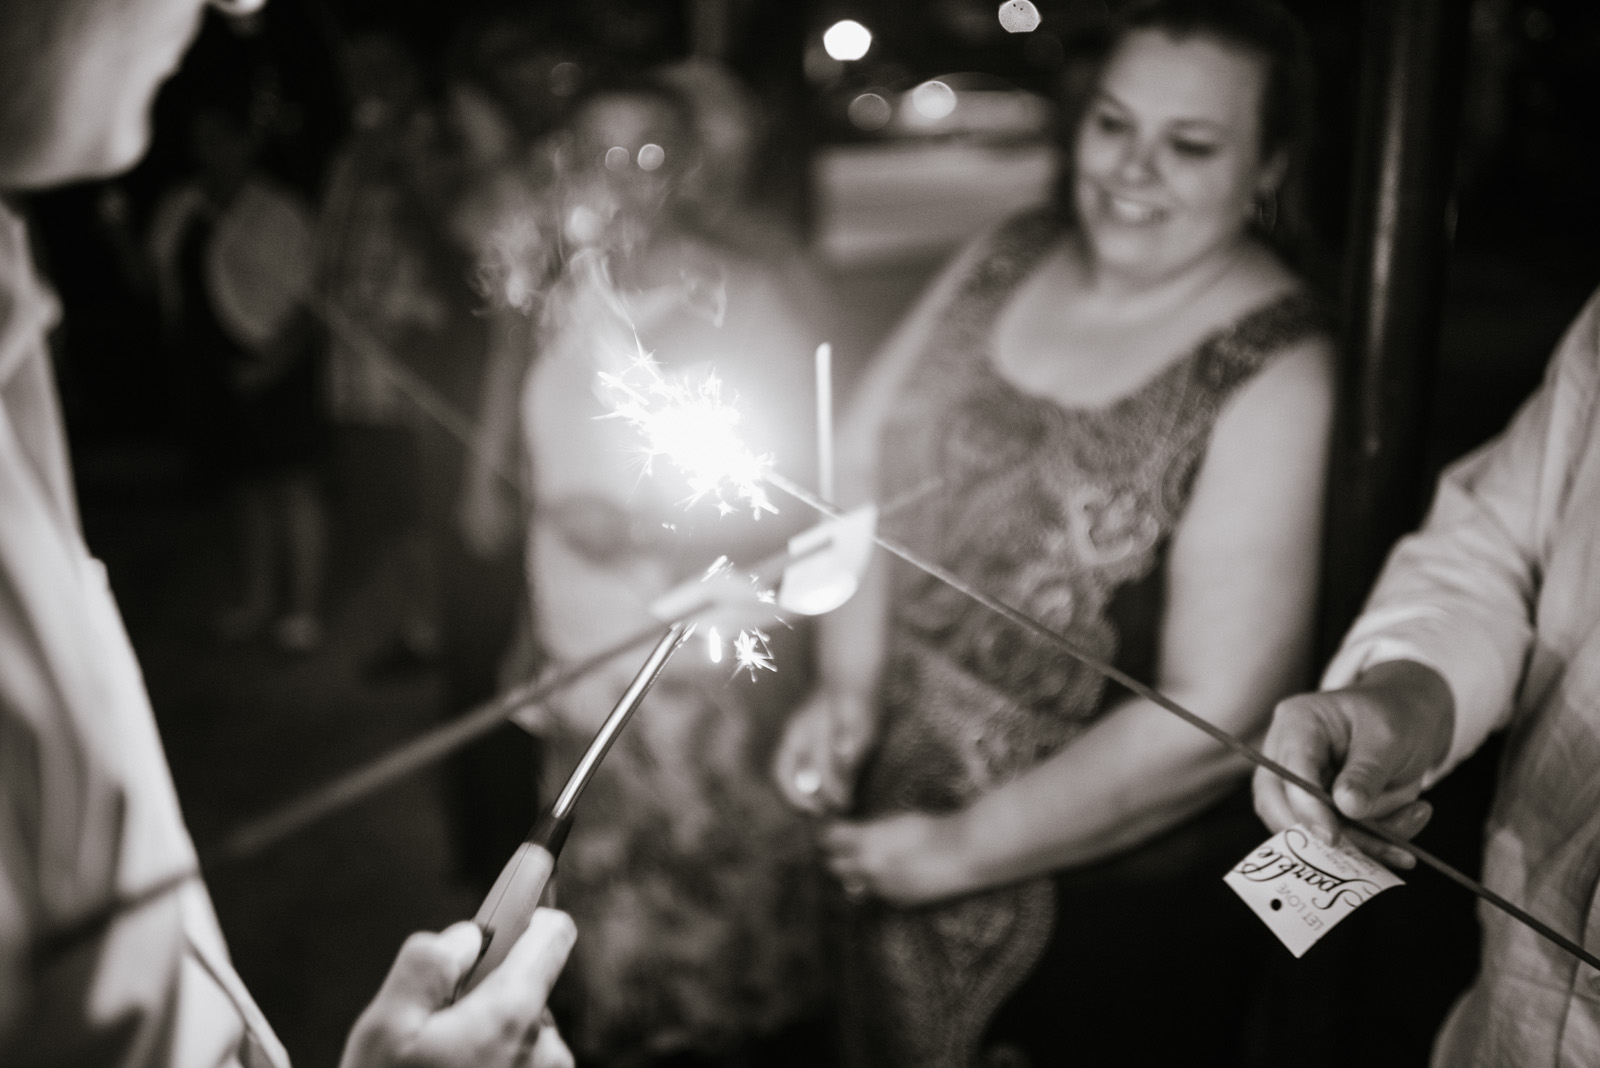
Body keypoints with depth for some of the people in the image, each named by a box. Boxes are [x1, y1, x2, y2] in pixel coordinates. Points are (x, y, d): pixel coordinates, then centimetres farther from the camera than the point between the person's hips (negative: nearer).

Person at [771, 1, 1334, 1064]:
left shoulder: (1272, 370, -22)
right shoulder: (1006, 262, -5)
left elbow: (1212, 715, -24)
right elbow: (866, 462, 3)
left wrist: (961, 850, -17)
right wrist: (848, 683, -9)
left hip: (1120, 889, -5)